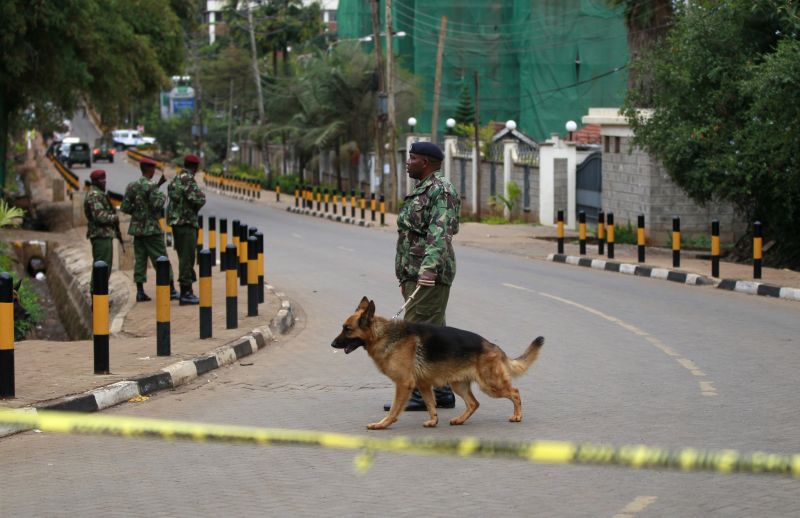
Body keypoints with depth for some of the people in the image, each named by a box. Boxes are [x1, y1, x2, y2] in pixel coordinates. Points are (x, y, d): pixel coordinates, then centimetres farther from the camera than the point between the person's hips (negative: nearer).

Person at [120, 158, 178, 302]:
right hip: (151, 228, -6)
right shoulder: (151, 186, -13)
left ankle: (140, 292, 4)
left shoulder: (131, 186, 7)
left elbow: (124, 207, 6)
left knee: (139, 259, 8)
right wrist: (162, 196, -3)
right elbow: (157, 205, -22)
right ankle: (171, 290, 2)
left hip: (137, 228, 6)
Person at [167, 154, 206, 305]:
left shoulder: (177, 178, 14)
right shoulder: (187, 179, -15)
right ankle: (186, 292, -8)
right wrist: (201, 195, 2)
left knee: (185, 257, 15)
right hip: (186, 222, -10)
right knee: (187, 257, -8)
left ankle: (187, 291, 20)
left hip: (176, 221, 10)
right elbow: (199, 199, -22)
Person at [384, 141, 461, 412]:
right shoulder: (420, 191, 21)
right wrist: (405, 277, 24)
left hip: (430, 275, -10)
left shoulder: (441, 189, -11)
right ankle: (441, 392, 13)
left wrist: (429, 266, -35)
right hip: (416, 275, 10)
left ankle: (422, 393, -10)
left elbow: (440, 232, -23)